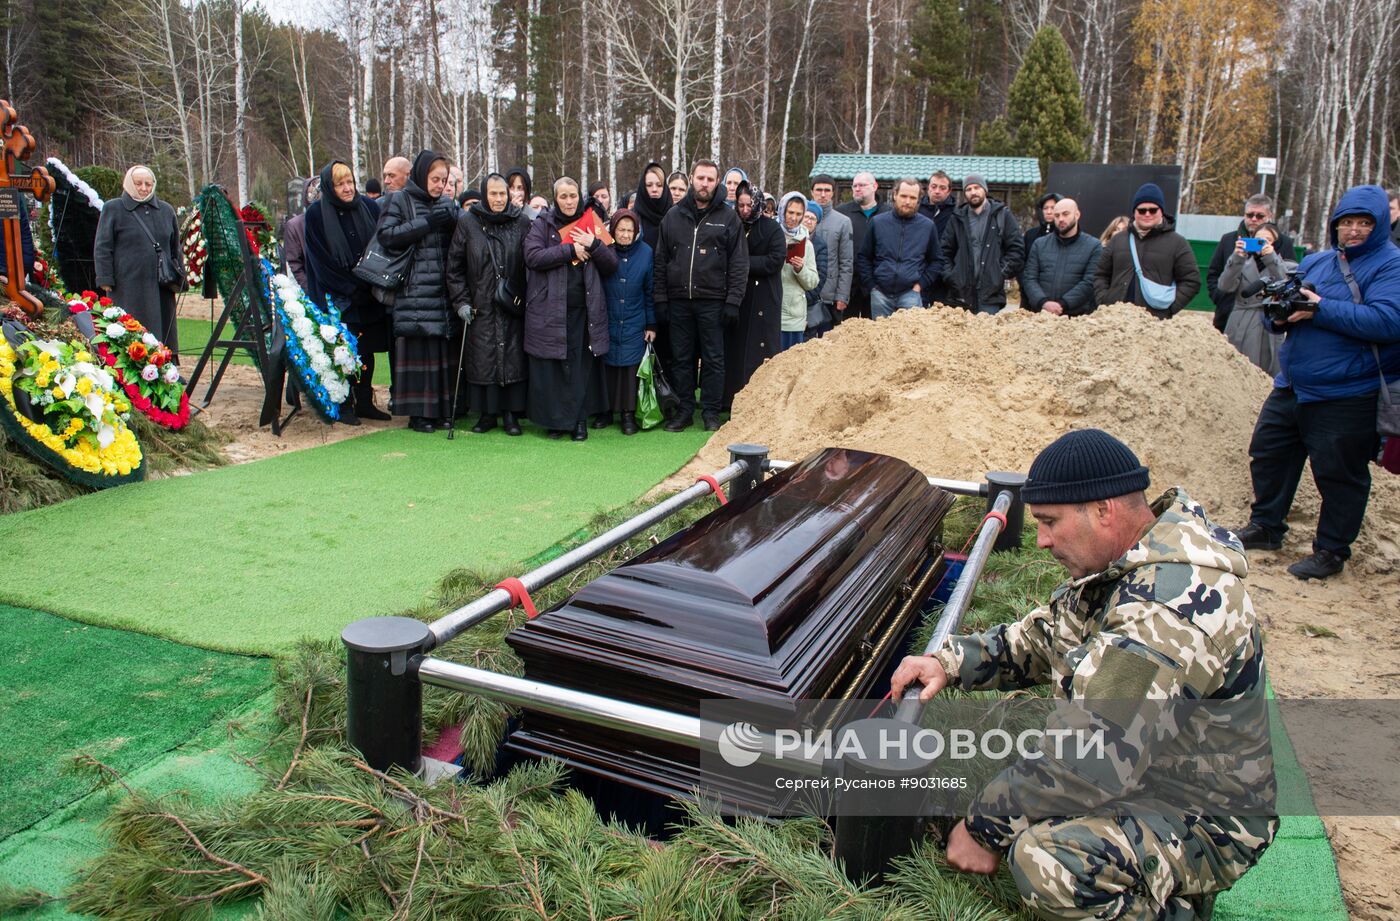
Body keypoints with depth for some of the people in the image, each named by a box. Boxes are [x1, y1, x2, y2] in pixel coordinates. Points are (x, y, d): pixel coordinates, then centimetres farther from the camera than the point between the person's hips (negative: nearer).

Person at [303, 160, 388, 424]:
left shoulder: (369, 207, 6)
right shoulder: (316, 215, -4)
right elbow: (323, 263, -7)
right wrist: (354, 288, -11)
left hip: (370, 296, 4)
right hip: (337, 298, -4)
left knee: (367, 351, 8)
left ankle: (365, 403, 17)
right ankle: (344, 406, 7)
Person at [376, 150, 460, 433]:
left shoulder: (447, 203, 18)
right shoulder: (399, 201, 4)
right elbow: (386, 235, -8)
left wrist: (453, 223, 0)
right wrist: (427, 223, -12)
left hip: (444, 290, 5)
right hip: (414, 290, -4)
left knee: (445, 349, 2)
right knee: (417, 348, -6)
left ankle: (443, 408, 11)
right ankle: (418, 412, 2)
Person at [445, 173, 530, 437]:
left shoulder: (521, 222, 4)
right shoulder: (467, 222, 3)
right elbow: (454, 266, 5)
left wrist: (526, 297, -1)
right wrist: (461, 301, -1)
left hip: (513, 307, 0)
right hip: (481, 307, 0)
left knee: (513, 358, -1)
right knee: (482, 359, 0)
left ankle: (511, 413, 9)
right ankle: (486, 414, 11)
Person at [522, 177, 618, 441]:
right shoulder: (542, 225, 7)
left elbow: (612, 264, 8)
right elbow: (533, 257, -11)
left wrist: (593, 245, -10)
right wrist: (570, 249, -12)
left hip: (583, 309, 2)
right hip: (549, 309, -2)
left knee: (581, 365, 0)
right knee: (551, 367, -2)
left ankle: (579, 420, 7)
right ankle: (555, 419, 8)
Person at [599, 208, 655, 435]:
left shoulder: (645, 252, -1)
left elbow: (650, 291, 4)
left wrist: (651, 324, 3)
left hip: (634, 324, 0)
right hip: (607, 321, 0)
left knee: (631, 366, 0)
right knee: (608, 365, 5)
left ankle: (628, 413, 10)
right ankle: (606, 410, 17)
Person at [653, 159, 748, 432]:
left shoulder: (728, 218, 2)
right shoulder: (673, 216, 10)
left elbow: (739, 263, -1)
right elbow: (661, 260, 10)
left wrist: (733, 301, -9)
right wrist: (660, 298, 3)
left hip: (712, 301, -2)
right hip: (678, 300, 3)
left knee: (713, 359, 3)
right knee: (681, 358, 8)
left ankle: (711, 412, 13)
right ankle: (684, 409, 18)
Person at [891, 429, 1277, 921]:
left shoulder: (1169, 605, -32)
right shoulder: (1129, 562, 0)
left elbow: (1092, 763, -32)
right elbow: (1039, 638, 10)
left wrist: (986, 826, -20)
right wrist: (950, 662, -7)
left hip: (1203, 822, -10)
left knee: (1046, 857, -32)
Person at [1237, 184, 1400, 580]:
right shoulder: (1315, 262, 13)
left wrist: (1321, 309, -23)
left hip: (1346, 396, -7)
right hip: (1291, 387, 7)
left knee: (1338, 473, 2)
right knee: (1267, 454, 14)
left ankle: (1331, 551, 17)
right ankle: (1265, 527, 30)